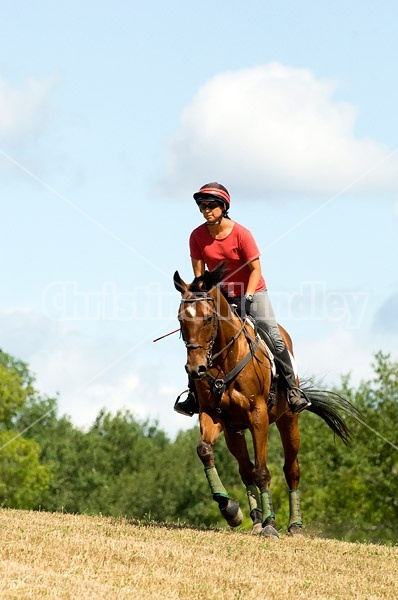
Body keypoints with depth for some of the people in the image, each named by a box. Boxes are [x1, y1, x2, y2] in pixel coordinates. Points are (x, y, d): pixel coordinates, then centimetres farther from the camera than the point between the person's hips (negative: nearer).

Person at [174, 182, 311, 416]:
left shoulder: (241, 234, -19)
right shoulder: (197, 236, -9)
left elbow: (256, 270, -14)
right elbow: (199, 272, -3)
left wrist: (247, 299, -23)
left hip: (253, 291, -3)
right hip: (219, 295, 3)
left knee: (274, 337, -14)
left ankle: (292, 389, -4)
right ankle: (193, 393, -1)